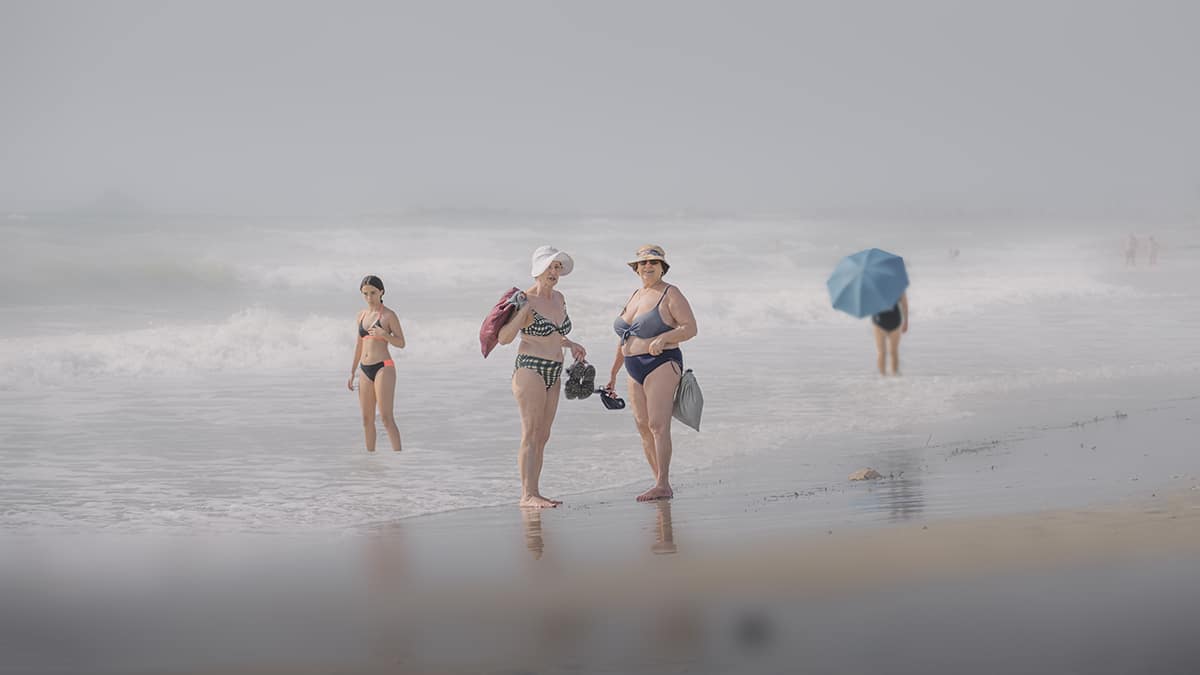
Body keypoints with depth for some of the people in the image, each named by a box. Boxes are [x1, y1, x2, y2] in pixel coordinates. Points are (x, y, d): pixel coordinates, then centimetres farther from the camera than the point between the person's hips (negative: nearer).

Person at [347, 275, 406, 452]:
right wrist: (352, 372, 19)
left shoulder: (389, 315, -4)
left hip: (383, 368, -6)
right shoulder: (361, 316, 13)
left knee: (386, 417, -14)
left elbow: (401, 343, -5)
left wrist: (384, 335, -23)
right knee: (367, 419, 8)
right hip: (365, 370, 6)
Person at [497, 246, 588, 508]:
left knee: (542, 437, 6)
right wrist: (522, 312, -27)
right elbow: (504, 338, -17)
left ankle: (533, 493, 8)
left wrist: (570, 344, 24)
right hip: (530, 370, -8)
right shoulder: (525, 301, -11)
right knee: (531, 435, -12)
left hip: (553, 375, 8)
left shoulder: (558, 298, 13)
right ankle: (528, 495, -13)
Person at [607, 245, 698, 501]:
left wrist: (663, 338, -27)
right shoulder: (635, 296, 17)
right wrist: (613, 373, 26)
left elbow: (691, 328, -11)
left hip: (661, 365, -8)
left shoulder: (671, 294, -5)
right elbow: (624, 338, 24)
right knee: (643, 427, 4)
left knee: (658, 425, -16)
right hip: (636, 370, 8)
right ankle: (661, 484, 8)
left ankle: (663, 485, -20)